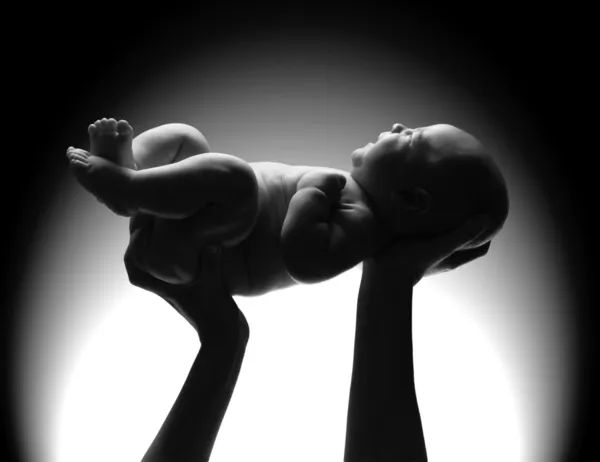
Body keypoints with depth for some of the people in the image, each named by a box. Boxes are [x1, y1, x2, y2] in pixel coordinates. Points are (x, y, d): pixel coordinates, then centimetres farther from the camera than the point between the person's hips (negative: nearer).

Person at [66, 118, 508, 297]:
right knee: (182, 134, 17)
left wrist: (315, 189, -28)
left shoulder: (361, 222, -22)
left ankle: (122, 188, -22)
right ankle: (123, 161, -9)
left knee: (232, 174, -36)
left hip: (192, 249, -10)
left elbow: (304, 258, -39)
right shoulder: (359, 194, 9)